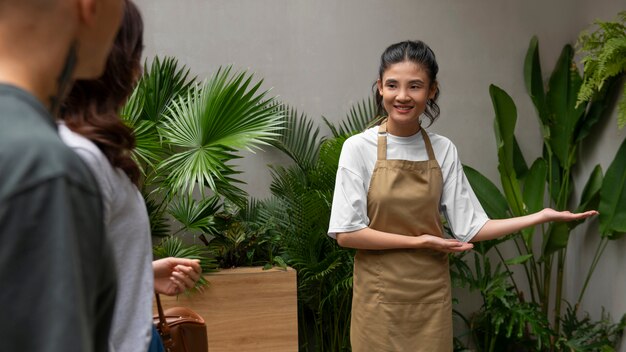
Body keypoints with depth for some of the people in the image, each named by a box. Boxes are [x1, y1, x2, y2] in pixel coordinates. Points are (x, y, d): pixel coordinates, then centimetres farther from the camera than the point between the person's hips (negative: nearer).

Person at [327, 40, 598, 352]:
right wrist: (419, 241, -14)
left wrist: (543, 216, -8)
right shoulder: (359, 148, -10)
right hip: (380, 297, -2)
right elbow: (345, 233, -13)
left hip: (431, 294, 3)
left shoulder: (443, 150, -1)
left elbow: (469, 229, -2)